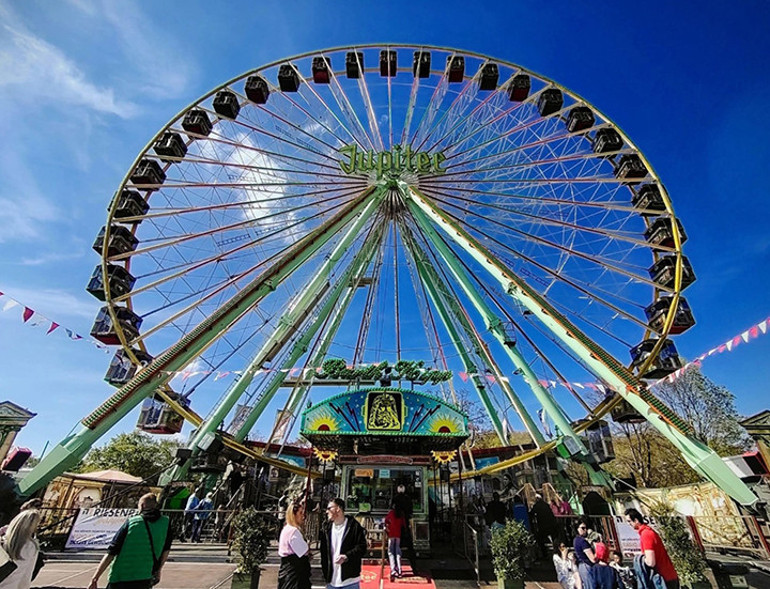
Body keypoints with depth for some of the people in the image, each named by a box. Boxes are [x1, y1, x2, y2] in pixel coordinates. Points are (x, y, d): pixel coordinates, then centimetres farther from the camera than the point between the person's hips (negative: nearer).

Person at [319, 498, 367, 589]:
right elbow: (323, 552, 10)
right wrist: (325, 574, 7)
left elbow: (362, 547, -11)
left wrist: (346, 556, -22)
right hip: (331, 581, 5)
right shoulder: (326, 528, 8)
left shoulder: (354, 526, -8)